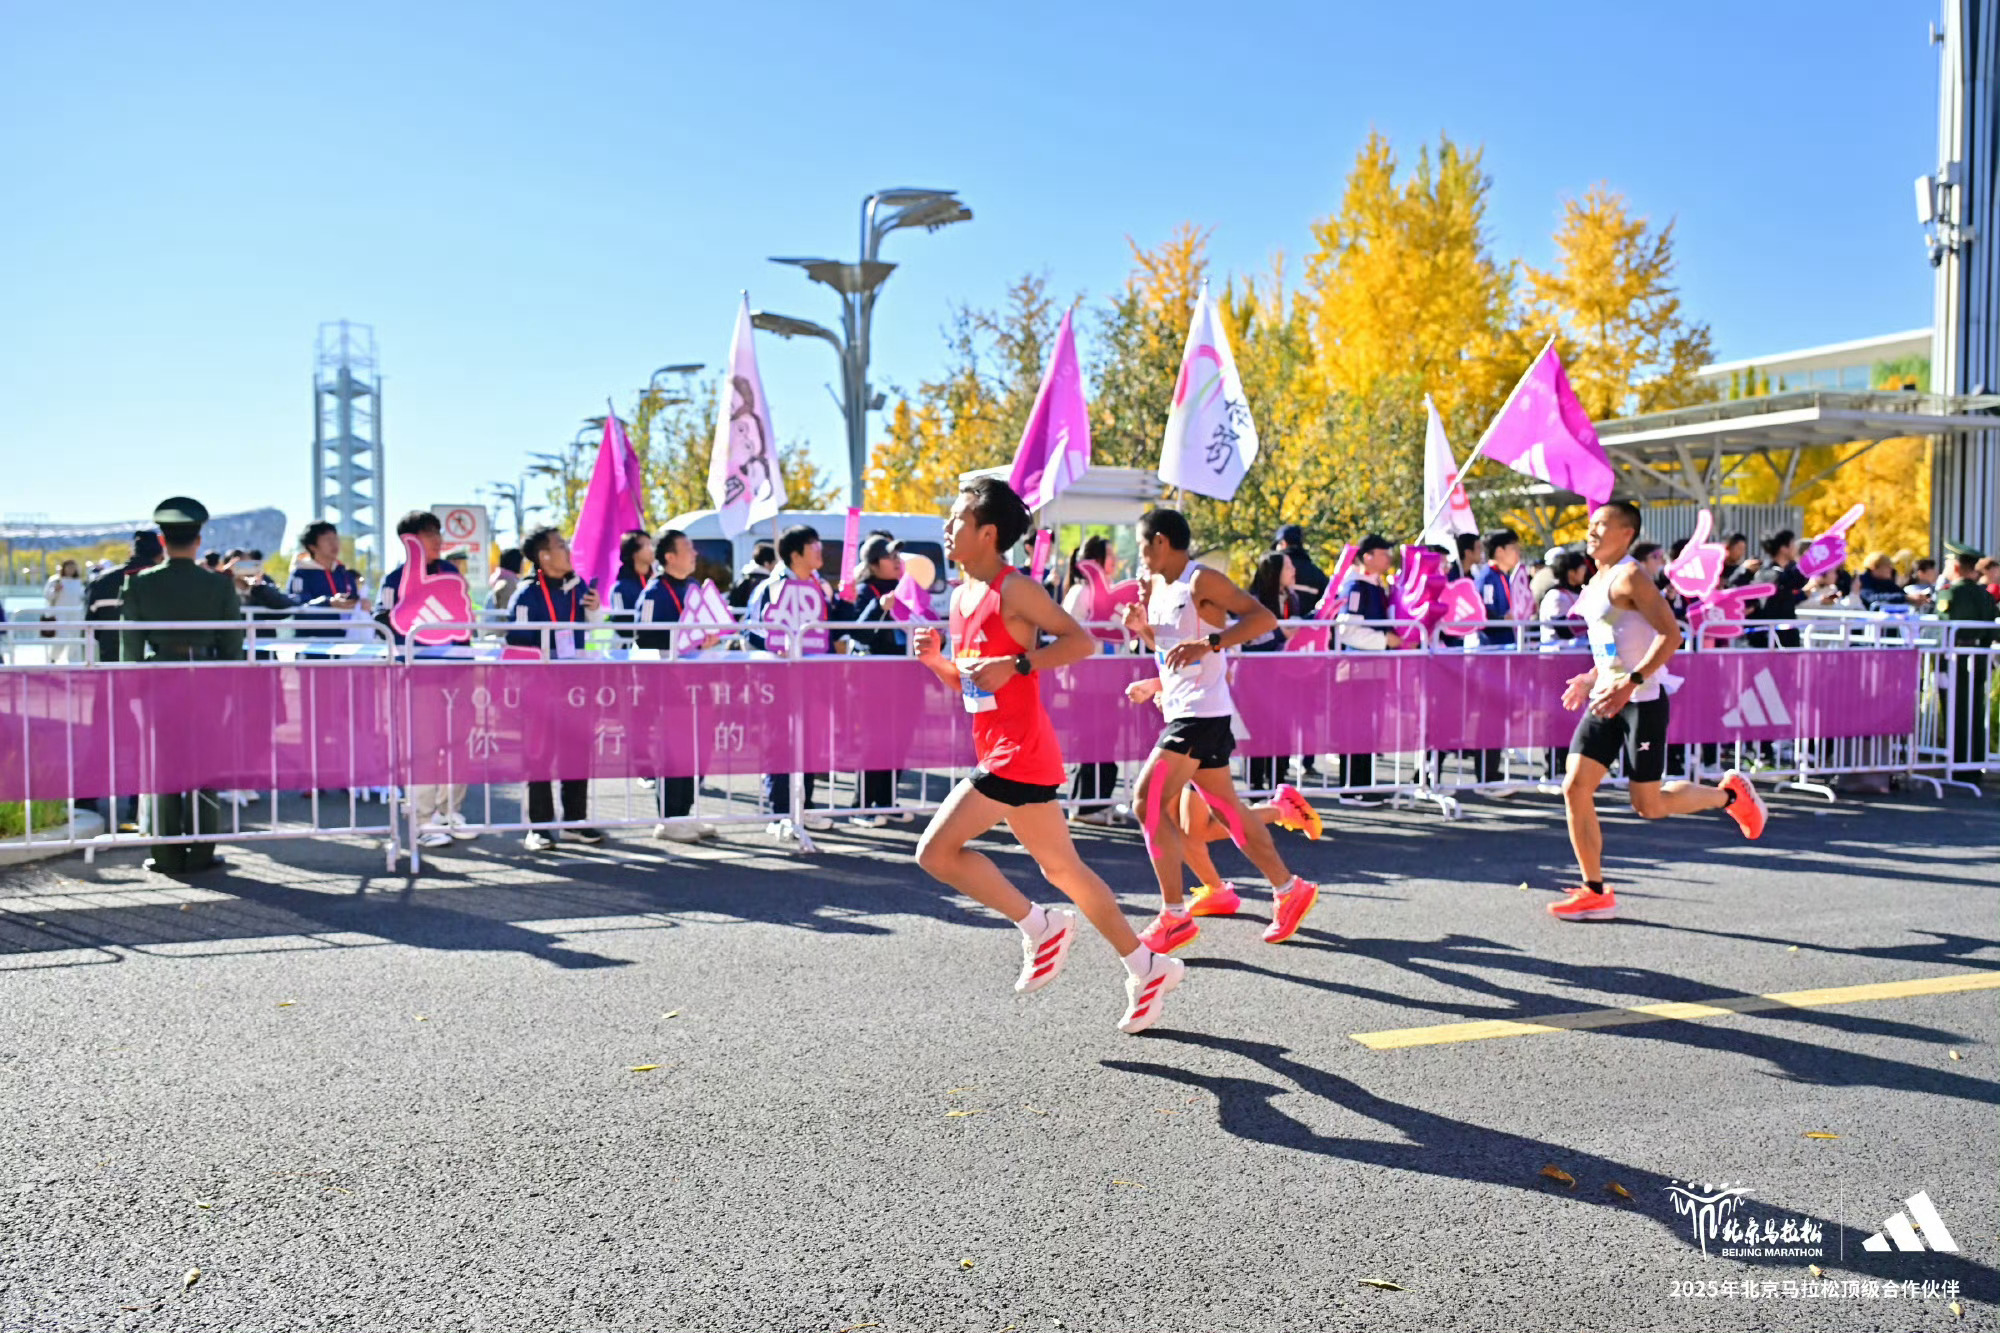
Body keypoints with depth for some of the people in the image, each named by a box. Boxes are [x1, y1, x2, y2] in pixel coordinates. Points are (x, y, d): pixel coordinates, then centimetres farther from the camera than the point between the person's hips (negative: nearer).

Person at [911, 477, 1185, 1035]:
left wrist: (1015, 665, -21)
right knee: (1061, 869, 13)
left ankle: (1040, 926, 2)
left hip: (1019, 754, -9)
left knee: (937, 849, -12)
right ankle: (1146, 966, 22)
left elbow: (1082, 640, -14)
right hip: (998, 753, 9)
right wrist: (937, 659, 3)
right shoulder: (961, 596, 15)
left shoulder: (1013, 589, -11)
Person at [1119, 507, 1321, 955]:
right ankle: (1290, 891, 26)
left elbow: (1264, 618, -20)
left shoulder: (1202, 581, -12)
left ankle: (1175, 917, -7)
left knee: (1149, 801, -13)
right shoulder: (1157, 587, 14)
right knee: (1225, 808, 14)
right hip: (1180, 712, 9)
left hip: (1203, 712, -9)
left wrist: (1209, 642, -30)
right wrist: (1142, 627, 6)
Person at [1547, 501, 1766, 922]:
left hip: (1642, 703, -8)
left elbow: (1671, 635, -22)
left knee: (1649, 805, 1)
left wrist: (1629, 684, -29)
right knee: (1575, 789, -2)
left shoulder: (1629, 577, -14)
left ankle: (1729, 794, 27)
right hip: (1607, 700, 8)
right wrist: (1592, 678, 17)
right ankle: (1595, 893, 5)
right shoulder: (1596, 581, 14)